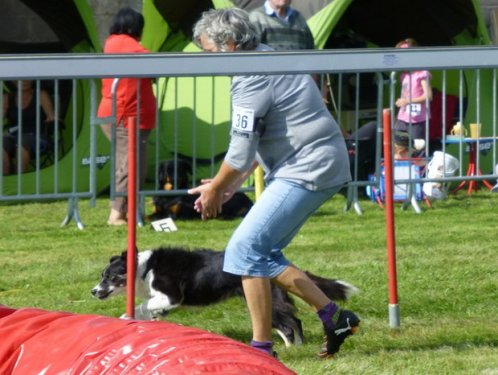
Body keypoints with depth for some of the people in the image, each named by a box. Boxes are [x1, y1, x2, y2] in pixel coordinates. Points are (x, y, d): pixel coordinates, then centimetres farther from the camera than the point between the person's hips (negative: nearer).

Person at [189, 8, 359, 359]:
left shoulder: (252, 79, -17)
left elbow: (241, 151, -15)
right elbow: (257, 139, 22)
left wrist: (216, 189, 0)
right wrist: (232, 184, 18)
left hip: (307, 170, -10)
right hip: (319, 164, 10)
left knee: (246, 249, -10)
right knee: (262, 254, 13)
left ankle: (262, 346, -7)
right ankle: (334, 317, 13)